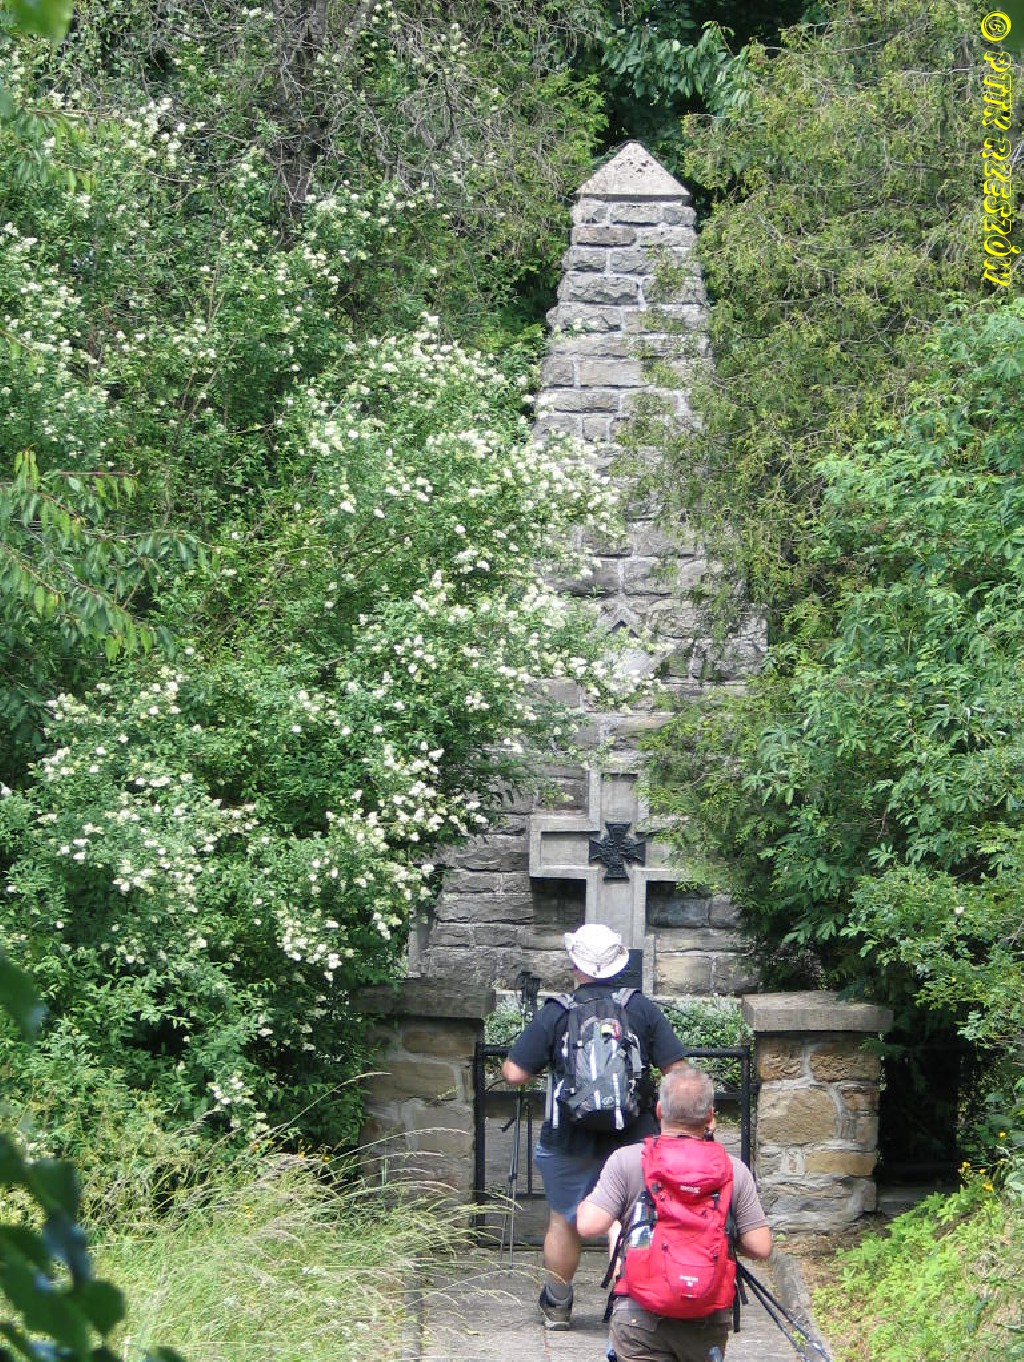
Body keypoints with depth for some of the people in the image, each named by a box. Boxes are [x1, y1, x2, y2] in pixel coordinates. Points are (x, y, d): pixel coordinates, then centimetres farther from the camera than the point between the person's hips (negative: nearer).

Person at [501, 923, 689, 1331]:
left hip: (571, 1140, 0)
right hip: (634, 1138, 0)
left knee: (564, 1221, 16)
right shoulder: (643, 1009, -4)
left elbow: (515, 1075, -10)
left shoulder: (555, 1014, -8)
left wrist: (510, 1063, 13)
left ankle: (556, 1307, 30)